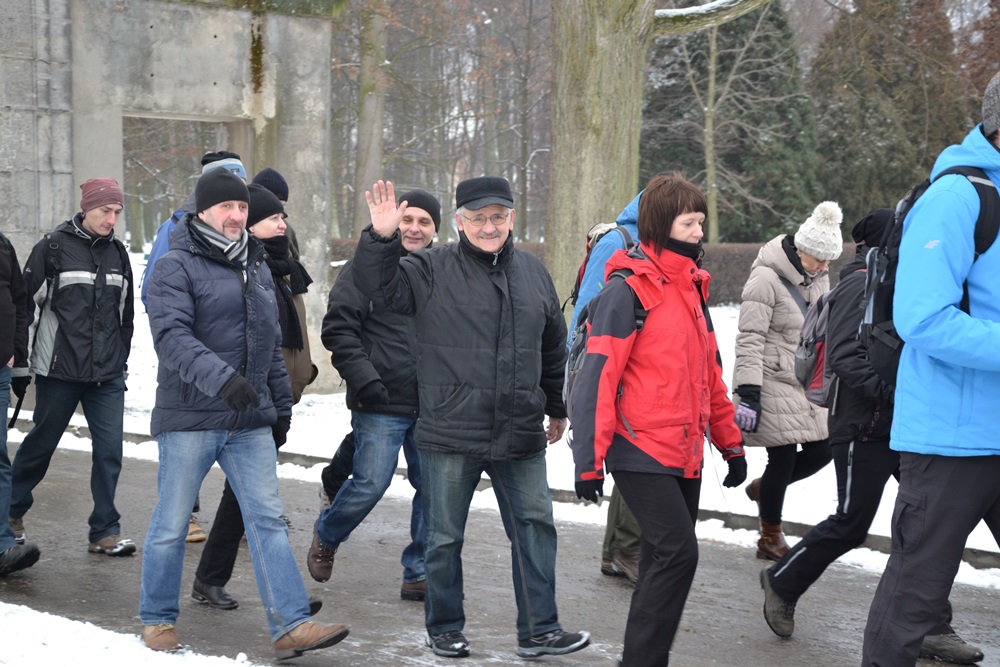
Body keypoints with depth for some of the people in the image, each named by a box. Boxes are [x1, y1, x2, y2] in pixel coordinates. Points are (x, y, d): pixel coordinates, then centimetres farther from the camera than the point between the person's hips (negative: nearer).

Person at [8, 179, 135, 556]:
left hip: (107, 375, 4)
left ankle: (104, 532, 6)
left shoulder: (117, 253, 11)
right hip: (59, 372, -4)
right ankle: (13, 511, 30)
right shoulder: (53, 248, -5)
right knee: (41, 444, 9)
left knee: (109, 449, -2)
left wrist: (122, 361, 17)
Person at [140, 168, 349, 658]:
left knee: (268, 520, 0)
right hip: (189, 419, -6)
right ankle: (157, 621, 21)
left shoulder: (256, 268, 17)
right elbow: (171, 336, -21)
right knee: (172, 522, 5)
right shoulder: (176, 266, -7)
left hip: (250, 421, 6)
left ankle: (291, 626, -2)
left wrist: (281, 404, 22)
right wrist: (220, 378, -34)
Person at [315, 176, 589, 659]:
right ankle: (444, 629, 25)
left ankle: (539, 630, 16)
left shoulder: (533, 273, 10)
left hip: (520, 436, 3)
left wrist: (557, 408, 27)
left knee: (535, 528, 5)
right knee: (445, 538, 7)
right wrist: (381, 238, -28)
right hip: (450, 435, -3)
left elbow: (553, 348, 21)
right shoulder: (432, 271, -2)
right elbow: (376, 285, -12)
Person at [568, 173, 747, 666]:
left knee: (664, 561, 10)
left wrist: (730, 442, 20)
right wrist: (589, 459, -18)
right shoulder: (628, 291, -11)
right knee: (677, 552, -15)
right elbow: (597, 378, -15)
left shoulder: (693, 289, 13)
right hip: (641, 454, -8)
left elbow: (710, 374, 21)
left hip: (685, 455, 8)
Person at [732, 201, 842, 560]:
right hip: (773, 382, -8)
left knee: (820, 451, 5)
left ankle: (763, 488, 33)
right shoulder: (766, 279, -16)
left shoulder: (818, 277, 10)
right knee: (783, 458, -3)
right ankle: (770, 537, 16)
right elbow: (750, 339, -18)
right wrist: (748, 393, -22)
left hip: (807, 383, 8)